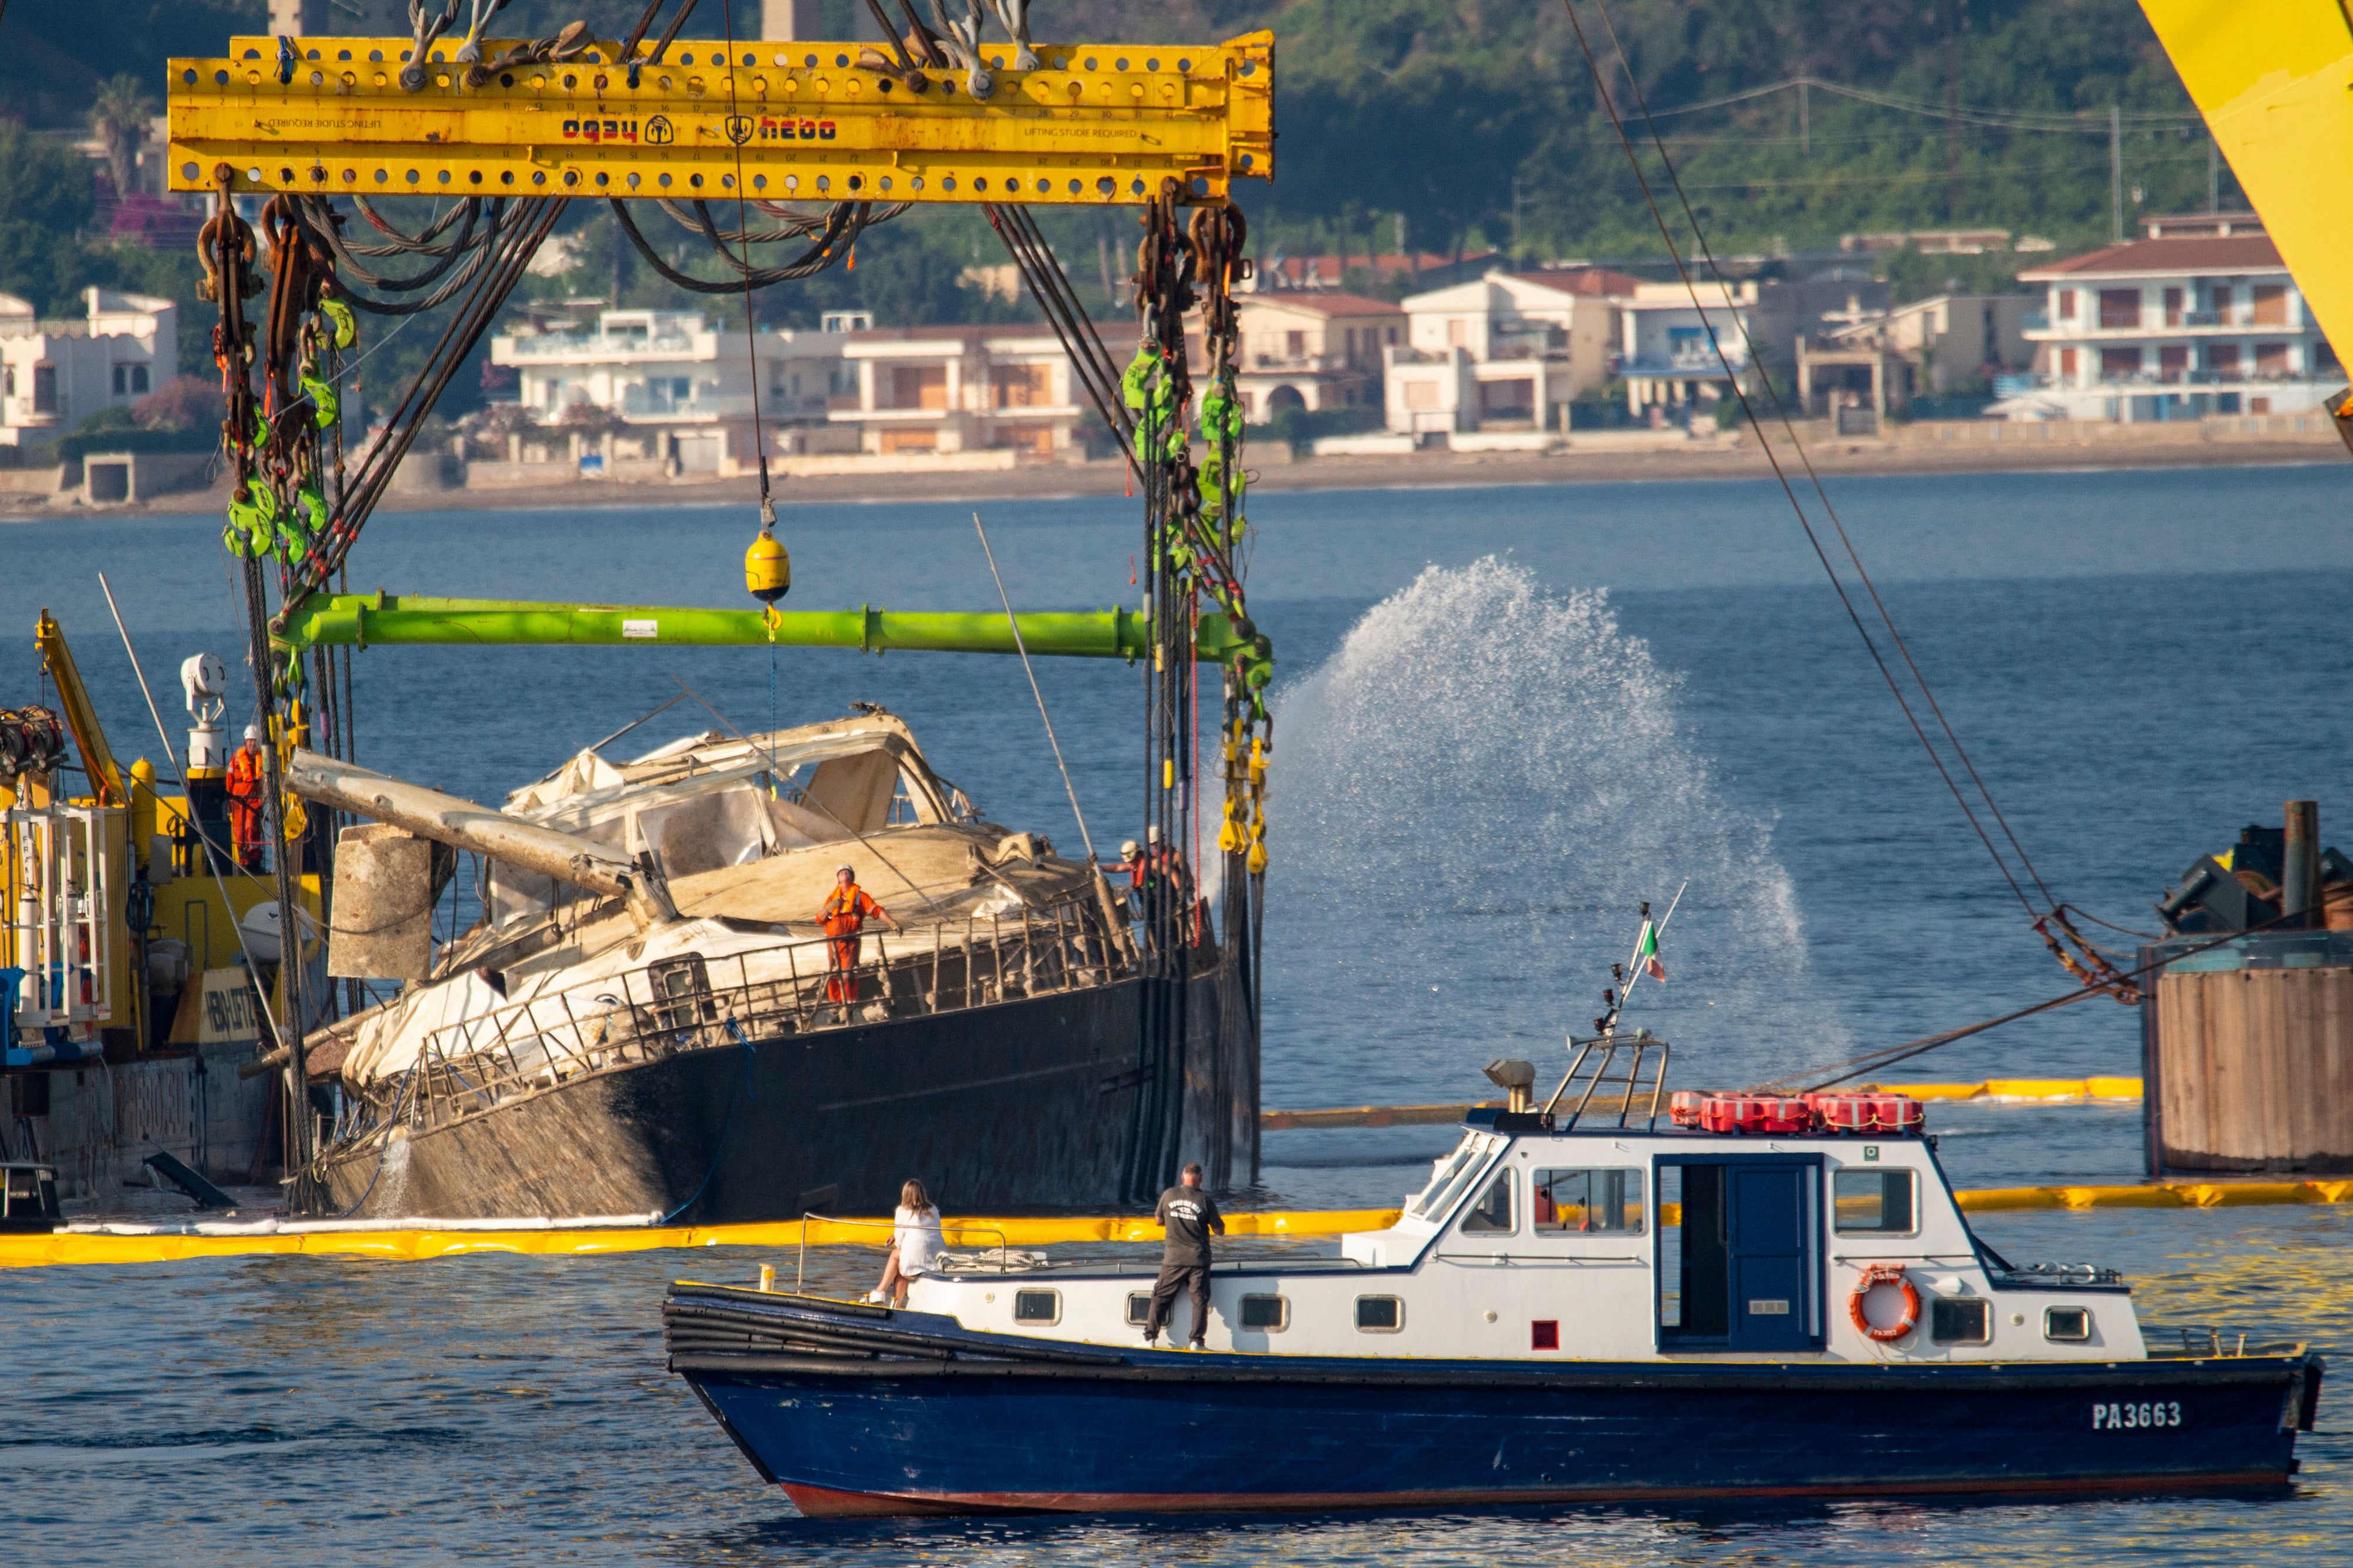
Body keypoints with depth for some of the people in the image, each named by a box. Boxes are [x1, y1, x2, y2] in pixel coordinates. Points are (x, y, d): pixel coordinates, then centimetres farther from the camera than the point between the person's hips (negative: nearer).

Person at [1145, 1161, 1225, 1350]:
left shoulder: (1168, 1195, -2)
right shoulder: (1205, 1200, -7)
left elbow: (1159, 1220, 13)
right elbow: (1220, 1230, 0)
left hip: (1173, 1259, 1)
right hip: (1198, 1259, -1)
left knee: (1161, 1298, 9)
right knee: (1199, 1299, 3)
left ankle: (1150, 1337, 7)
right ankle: (1197, 1340, -5)